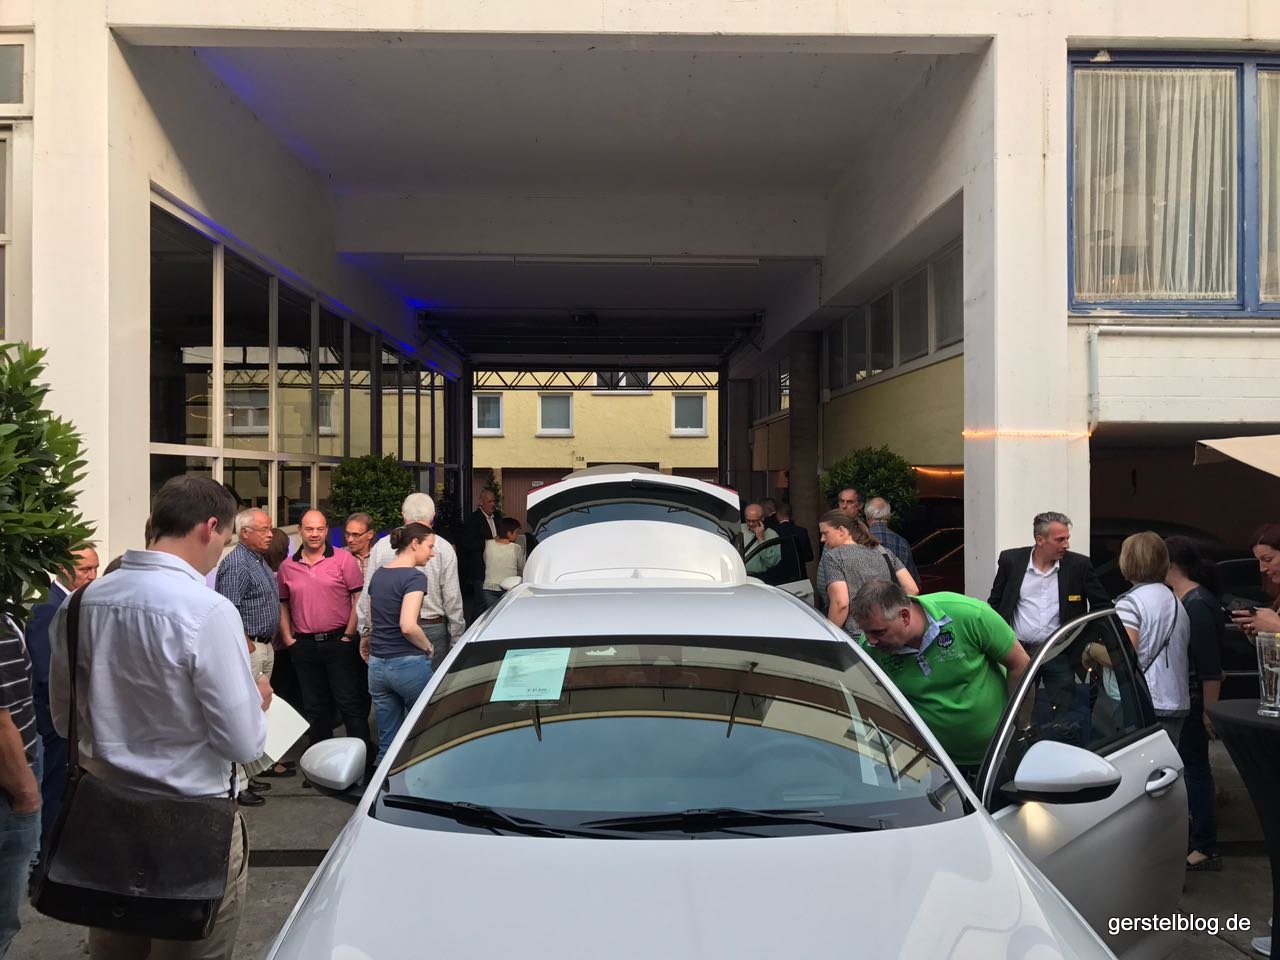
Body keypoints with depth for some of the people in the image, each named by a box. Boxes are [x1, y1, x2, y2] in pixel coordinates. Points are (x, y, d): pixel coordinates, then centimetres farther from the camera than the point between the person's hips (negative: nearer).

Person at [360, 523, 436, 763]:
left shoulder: (378, 574, 10)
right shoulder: (414, 576, -14)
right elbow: (408, 625, -24)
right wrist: (427, 647, -9)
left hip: (377, 664, 7)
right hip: (409, 663, -7)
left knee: (387, 740, 12)